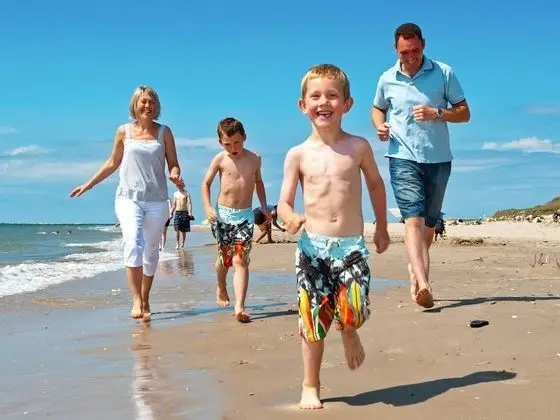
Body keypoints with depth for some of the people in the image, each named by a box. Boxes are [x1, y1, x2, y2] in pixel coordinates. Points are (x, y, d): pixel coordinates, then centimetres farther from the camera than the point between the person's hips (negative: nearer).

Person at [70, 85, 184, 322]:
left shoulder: (164, 132, 6)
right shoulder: (124, 131, 7)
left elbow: (173, 164, 7)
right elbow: (112, 163, 17)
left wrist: (175, 176, -16)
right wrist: (88, 185, 18)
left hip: (156, 200, 1)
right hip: (129, 197, -1)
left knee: (150, 251, 7)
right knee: (133, 243, -22)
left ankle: (145, 302, 20)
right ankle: (136, 301, -26)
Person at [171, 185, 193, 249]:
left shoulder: (186, 193, 2)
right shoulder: (175, 194, 13)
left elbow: (189, 203, -7)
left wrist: (190, 212, -19)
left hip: (185, 212, -2)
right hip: (177, 212, 2)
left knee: (183, 230, 2)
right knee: (177, 228, -12)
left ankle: (182, 243, 9)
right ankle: (177, 243, -7)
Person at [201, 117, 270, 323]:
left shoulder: (254, 159, 2)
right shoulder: (220, 159, -4)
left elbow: (258, 182, 18)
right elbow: (206, 183, 4)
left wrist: (264, 207, 12)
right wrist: (208, 207, -9)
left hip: (245, 215, 0)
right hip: (222, 214, 0)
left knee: (241, 261, -10)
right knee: (224, 258, 12)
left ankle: (239, 307, -18)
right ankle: (221, 289, 43)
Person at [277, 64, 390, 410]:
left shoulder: (358, 147, 2)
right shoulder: (298, 154, 0)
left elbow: (375, 184, 18)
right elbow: (284, 202, -1)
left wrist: (382, 227, 23)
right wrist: (290, 219, -25)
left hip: (352, 245, 0)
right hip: (312, 246, 0)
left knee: (354, 310, -18)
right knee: (313, 321, 4)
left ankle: (350, 333, 21)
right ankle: (311, 387, 22)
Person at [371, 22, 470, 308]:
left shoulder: (443, 73, 0)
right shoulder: (387, 79, 4)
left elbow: (464, 113, 1)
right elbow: (377, 109, 23)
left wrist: (436, 113, -17)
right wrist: (380, 126, 0)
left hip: (438, 159, 1)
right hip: (403, 158, -1)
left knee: (429, 223, 13)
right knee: (414, 219, -18)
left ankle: (414, 269, 38)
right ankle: (423, 284, -31)